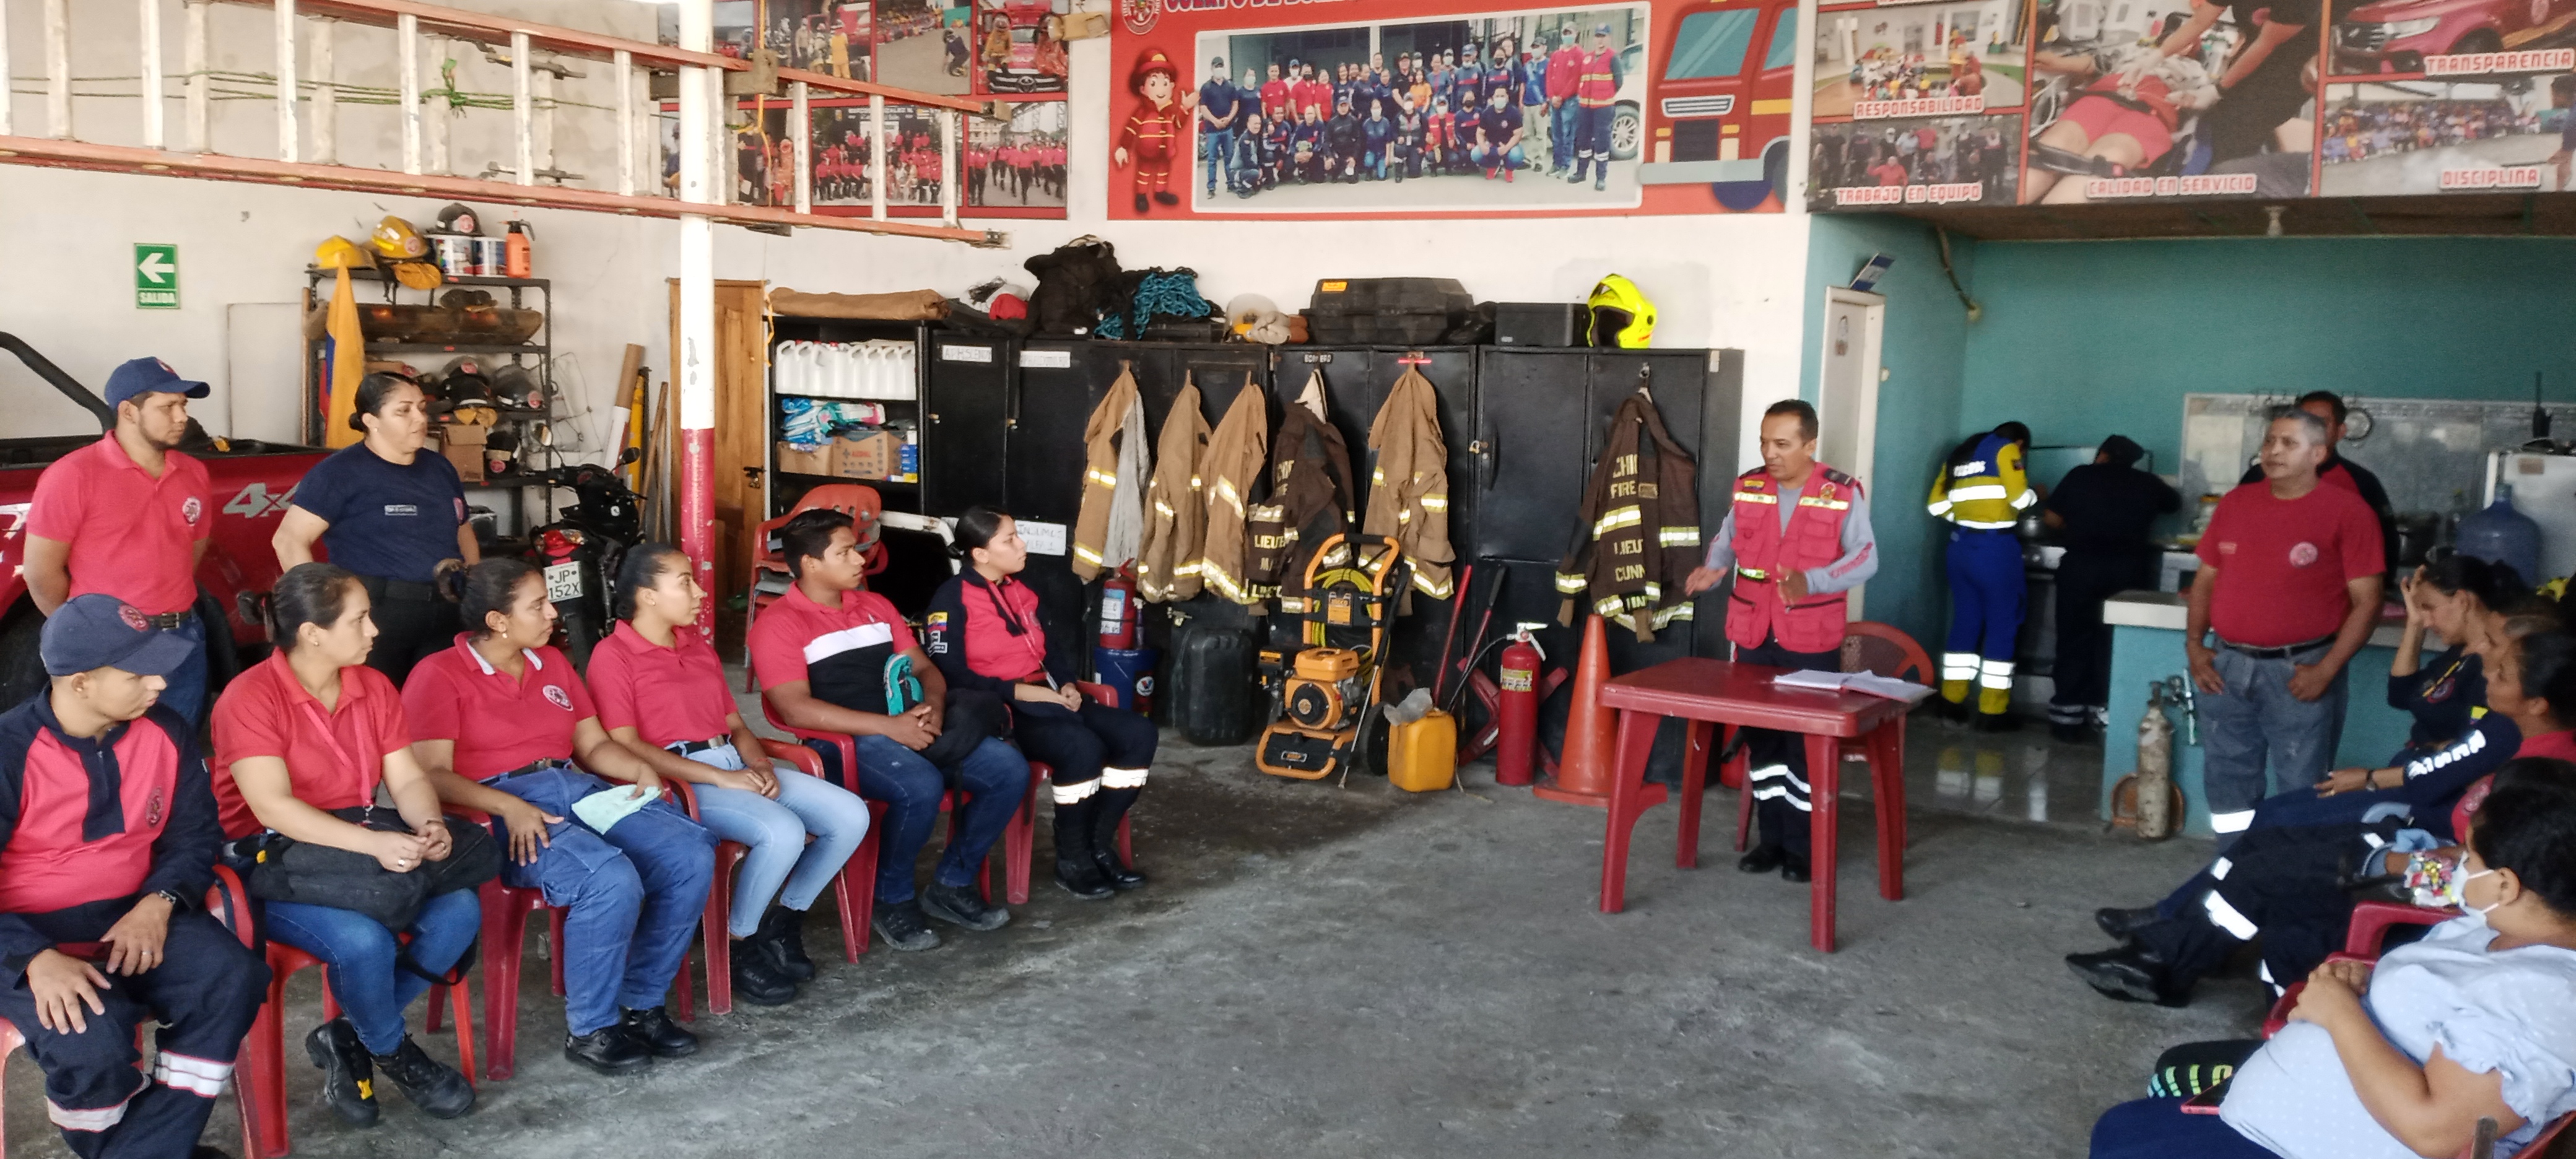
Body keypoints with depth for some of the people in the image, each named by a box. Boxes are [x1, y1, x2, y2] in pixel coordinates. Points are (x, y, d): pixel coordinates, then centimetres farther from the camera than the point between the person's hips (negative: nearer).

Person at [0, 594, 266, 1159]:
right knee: (91, 1036, -31)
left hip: (132, 916, 4)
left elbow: (194, 835, 7)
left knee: (233, 978, -23)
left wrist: (159, 903, -14)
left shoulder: (168, 734, -1)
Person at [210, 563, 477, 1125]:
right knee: (363, 941, -32)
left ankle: (348, 1039, -1)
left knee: (459, 911, -19)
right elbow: (272, 807, -25)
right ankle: (393, 1053, 0)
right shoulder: (250, 697, -16)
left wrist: (429, 826, -21)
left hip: (367, 844, 6)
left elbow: (407, 778, 3)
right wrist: (374, 843, -34)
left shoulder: (374, 688, 5)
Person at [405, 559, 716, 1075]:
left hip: (579, 792, 7)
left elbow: (593, 743, 20)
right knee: (612, 879, -33)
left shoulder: (552, 663, 20)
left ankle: (640, 1004, -4)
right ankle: (589, 1029, -13)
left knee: (692, 856, -18)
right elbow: (433, 774, -10)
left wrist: (641, 770, -2)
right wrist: (508, 808, -24)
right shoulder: (439, 675, -1)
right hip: (500, 811, -7)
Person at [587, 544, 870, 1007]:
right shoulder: (613, 656, -6)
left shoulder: (698, 645, 20)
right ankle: (740, 947, -9)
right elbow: (625, 747, -16)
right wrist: (720, 777, -19)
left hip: (736, 768, 8)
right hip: (677, 782, -8)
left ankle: (783, 924, 9)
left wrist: (761, 766, -2)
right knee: (784, 832, -32)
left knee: (851, 815, -6)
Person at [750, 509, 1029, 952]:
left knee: (1010, 770, -12)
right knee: (921, 788, -35)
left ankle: (951, 886, 4)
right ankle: (892, 901, -9)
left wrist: (932, 709, -5)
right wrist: (888, 726, -22)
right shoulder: (778, 625, -3)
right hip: (846, 740, -7)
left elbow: (924, 668, 20)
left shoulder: (875, 605, 20)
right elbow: (795, 708, -15)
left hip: (913, 728, 7)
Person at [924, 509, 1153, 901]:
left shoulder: (1021, 592, 19)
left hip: (1046, 698, 8)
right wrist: (1019, 691, -21)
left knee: (1138, 733, -11)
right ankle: (1071, 858, -13)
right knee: (1084, 747, -33)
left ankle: (1099, 844, -2)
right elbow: (951, 675, -15)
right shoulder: (953, 599, -6)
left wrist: (1067, 685, 0)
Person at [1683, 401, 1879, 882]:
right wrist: (1712, 570, -7)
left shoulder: (1842, 493, -7)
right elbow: (1726, 541, 16)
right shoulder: (1747, 487, 4)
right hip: (1753, 636, 4)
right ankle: (1772, 837, 22)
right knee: (1761, 737, 10)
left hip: (1812, 641, -4)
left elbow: (1865, 559, -10)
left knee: (1806, 742, 2)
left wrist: (1811, 581, -25)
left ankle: (1802, 844, 13)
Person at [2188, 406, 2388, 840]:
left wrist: (2327, 671, -14)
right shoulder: (2236, 502, 9)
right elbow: (2205, 579, 15)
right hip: (2226, 666, 5)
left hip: (2298, 672, -5)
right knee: (2227, 781, 12)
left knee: (2299, 790, 2)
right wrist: (2194, 645, 4)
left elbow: (2366, 601, -8)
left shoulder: (2346, 511, -5)